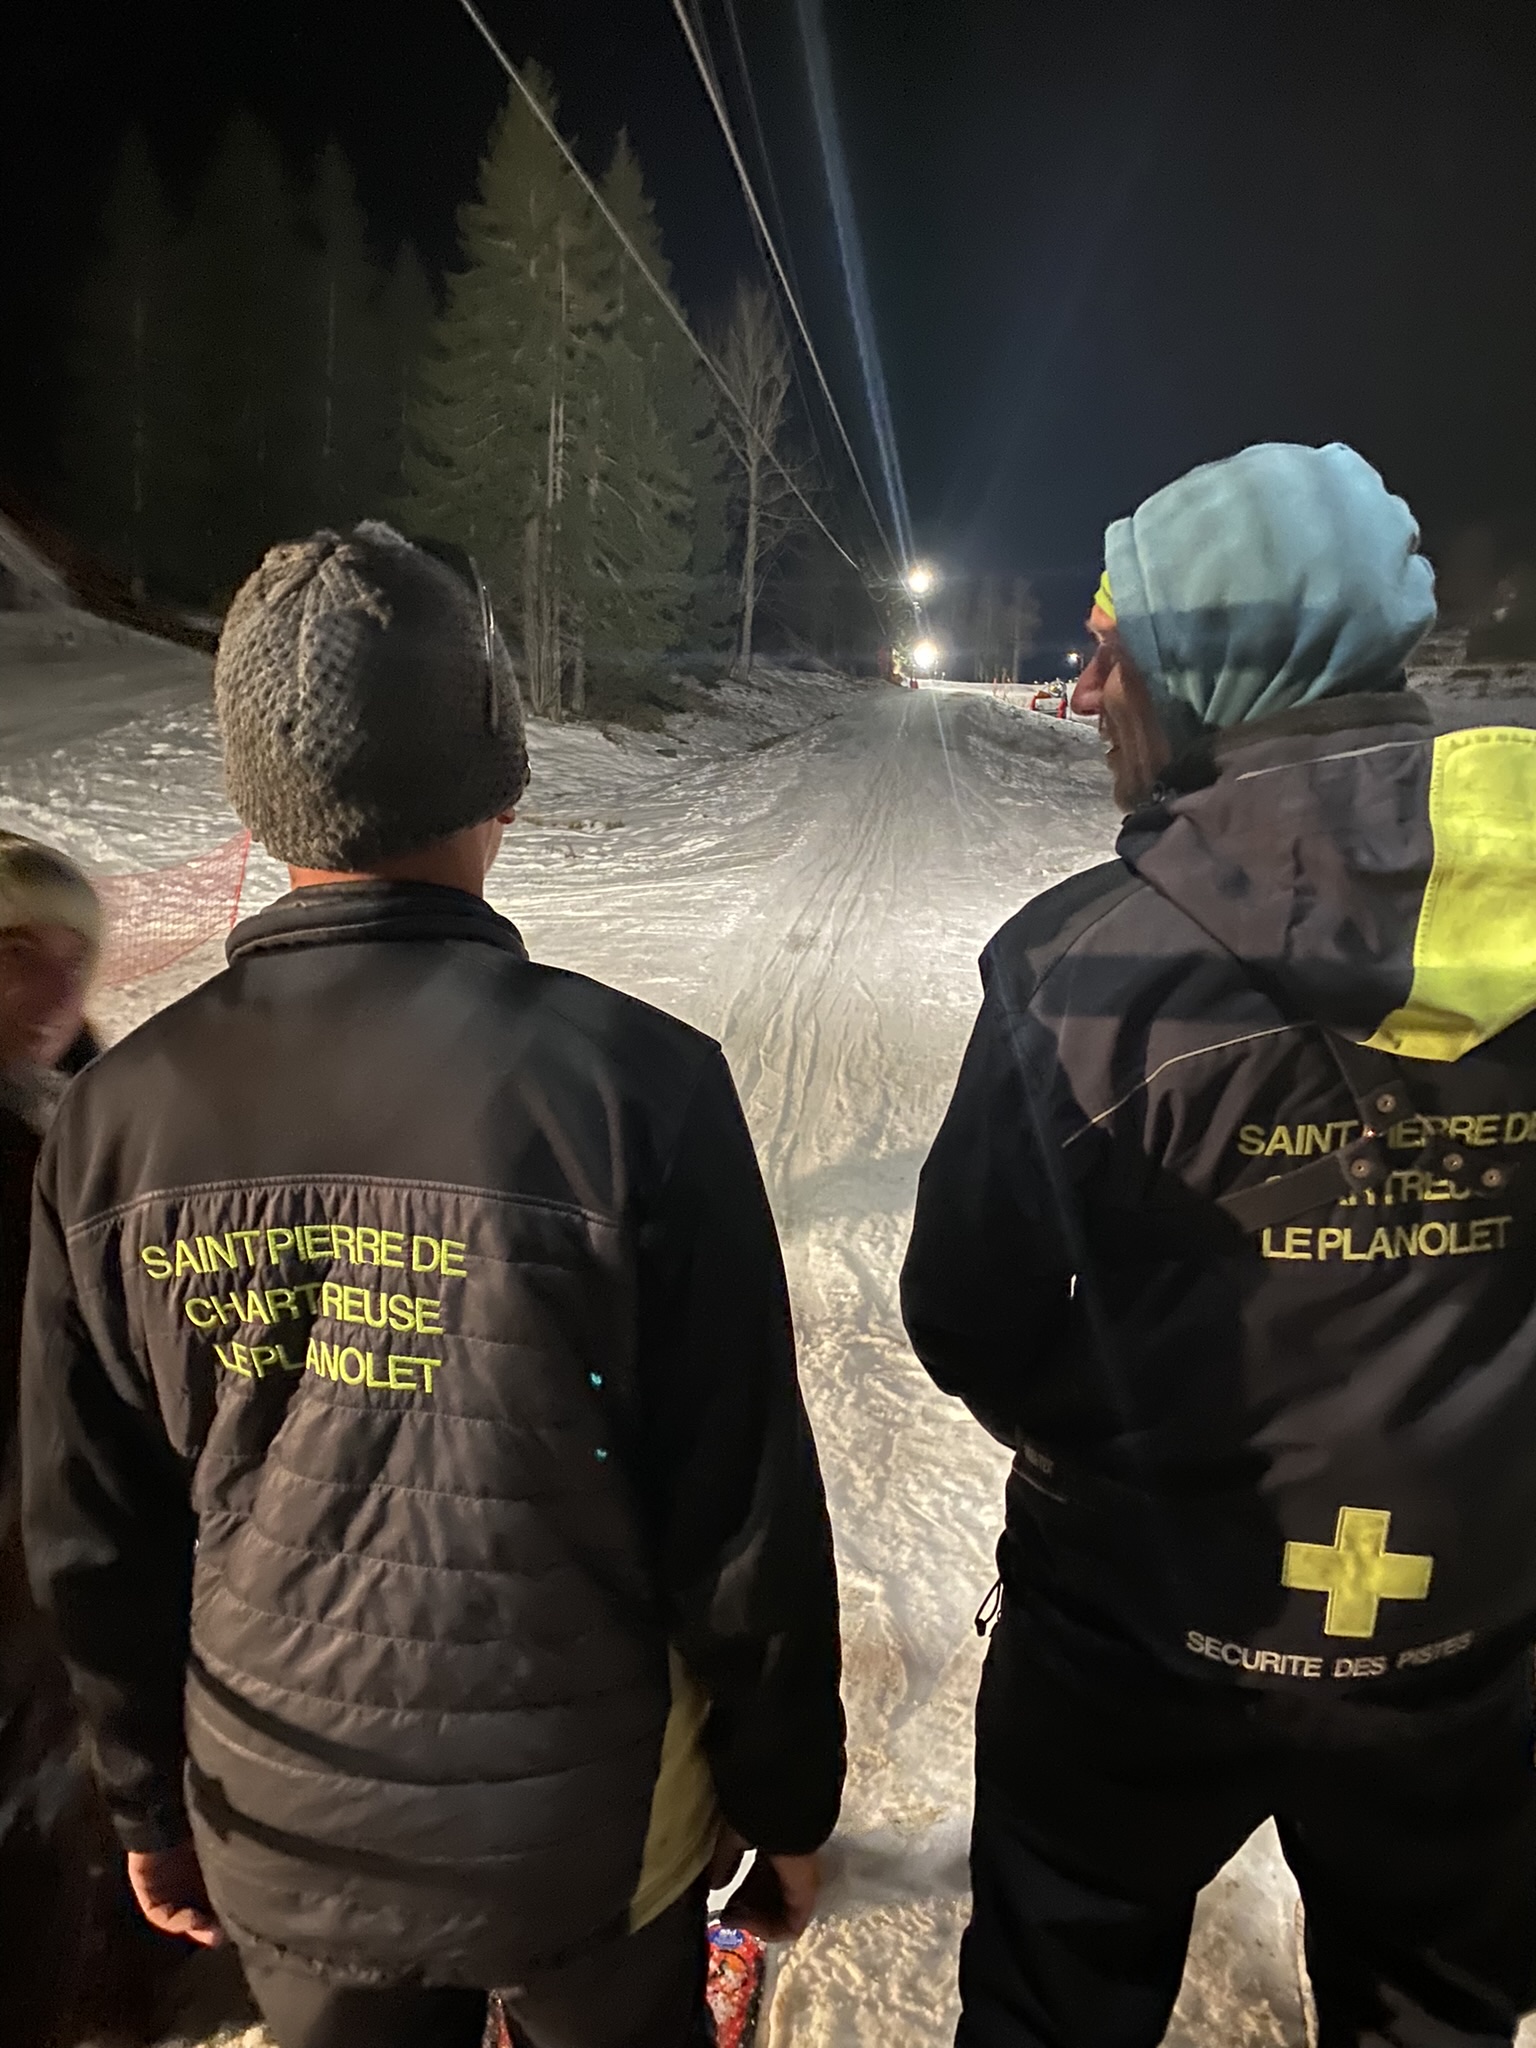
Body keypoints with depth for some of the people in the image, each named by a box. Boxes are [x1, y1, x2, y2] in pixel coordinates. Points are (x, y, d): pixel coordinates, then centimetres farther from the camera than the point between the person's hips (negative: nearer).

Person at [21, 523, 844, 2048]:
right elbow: (745, 1519, -18)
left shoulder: (120, 1117, -14)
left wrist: (151, 1802, 14)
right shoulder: (633, 1083, -26)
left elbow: (90, 1538, -3)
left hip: (281, 1857, 3)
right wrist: (787, 1801, -1)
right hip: (586, 1838, -2)